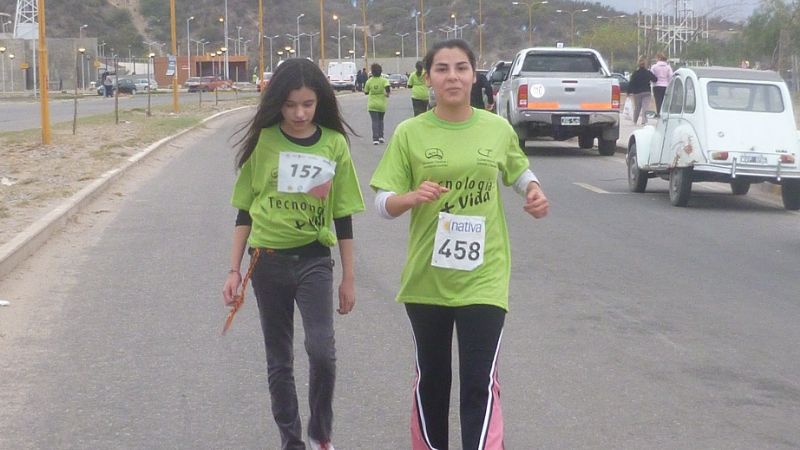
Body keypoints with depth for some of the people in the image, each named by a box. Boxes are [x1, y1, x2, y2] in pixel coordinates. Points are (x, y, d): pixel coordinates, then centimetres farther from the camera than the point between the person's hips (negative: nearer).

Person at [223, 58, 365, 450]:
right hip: (269, 260, 1)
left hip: (314, 259, -1)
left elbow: (342, 217, 5)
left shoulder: (335, 145, -1)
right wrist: (234, 270, 2)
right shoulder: (262, 141, -3)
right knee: (279, 361, 8)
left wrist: (349, 278, 6)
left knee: (321, 350, -16)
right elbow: (245, 212, 4)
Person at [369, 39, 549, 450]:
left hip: (483, 275, 0)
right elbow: (383, 204, -4)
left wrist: (534, 191, -1)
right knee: (431, 378, 15)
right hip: (426, 275, 1)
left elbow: (519, 171, 20)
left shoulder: (498, 129, 0)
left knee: (480, 383, -7)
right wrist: (413, 197, -25)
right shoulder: (409, 133, -5)